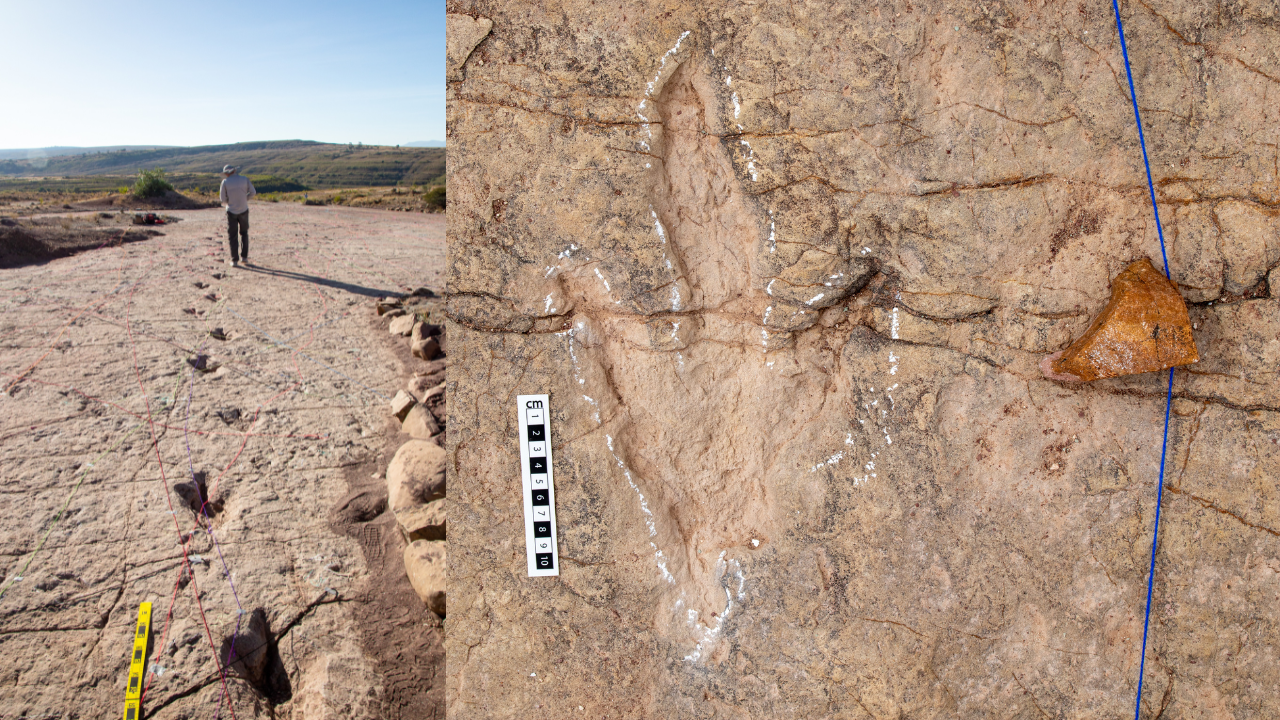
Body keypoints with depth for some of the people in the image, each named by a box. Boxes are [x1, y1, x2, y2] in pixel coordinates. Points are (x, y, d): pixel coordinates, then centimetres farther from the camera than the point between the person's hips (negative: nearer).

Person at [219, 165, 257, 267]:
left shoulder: (225, 182, -9)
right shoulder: (244, 179, -4)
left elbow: (222, 198, -5)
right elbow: (253, 192, -2)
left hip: (231, 211, -2)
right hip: (243, 210, 2)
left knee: (232, 236, 5)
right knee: (244, 233, 20)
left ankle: (235, 260, 1)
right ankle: (244, 256, 13)